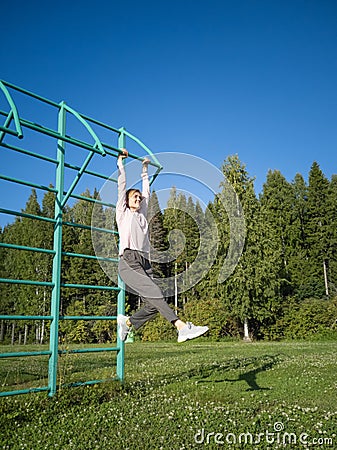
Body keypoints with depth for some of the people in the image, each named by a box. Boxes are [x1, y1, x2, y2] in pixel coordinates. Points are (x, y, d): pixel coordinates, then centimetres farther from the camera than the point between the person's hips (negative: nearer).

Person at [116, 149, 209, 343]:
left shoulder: (142, 215, 27)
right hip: (129, 262, -7)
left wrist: (145, 170, 44)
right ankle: (182, 327, -33)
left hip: (144, 263, 7)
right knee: (154, 293, -23)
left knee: (153, 304, -7)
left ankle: (127, 322, 16)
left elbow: (147, 192, 35)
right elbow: (122, 186, 14)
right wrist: (121, 161, 21)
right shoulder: (123, 212, 13)